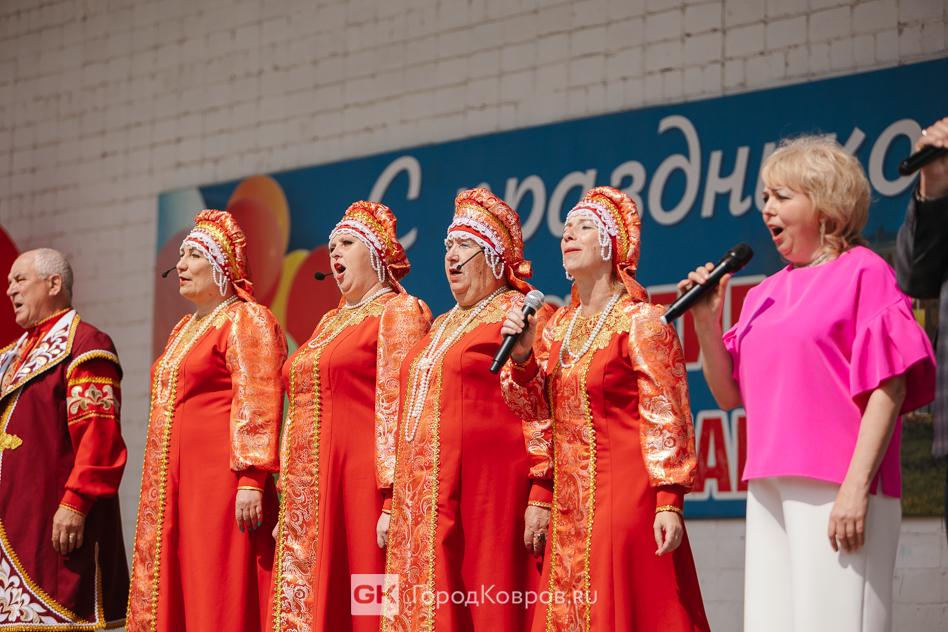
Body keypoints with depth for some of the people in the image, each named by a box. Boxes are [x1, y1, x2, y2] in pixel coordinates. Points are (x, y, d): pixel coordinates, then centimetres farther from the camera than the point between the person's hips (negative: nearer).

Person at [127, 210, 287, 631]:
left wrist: (251, 480, -24)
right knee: (168, 593, 8)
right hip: (173, 487, 9)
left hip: (222, 482, -9)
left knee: (219, 597, -10)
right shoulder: (185, 329, 21)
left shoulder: (247, 321, -6)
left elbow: (258, 405, -16)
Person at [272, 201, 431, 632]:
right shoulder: (330, 322, 22)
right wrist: (288, 497, 16)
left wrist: (393, 499, -22)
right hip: (310, 492, 8)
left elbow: (398, 409, -14)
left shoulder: (398, 312, -4)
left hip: (361, 483, -8)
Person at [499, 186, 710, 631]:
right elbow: (536, 409, 13)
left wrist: (668, 501, -19)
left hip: (625, 492, -7)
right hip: (571, 503, 7)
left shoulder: (641, 321, -7)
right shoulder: (559, 326, 14)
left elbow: (665, 419, -12)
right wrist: (521, 354, -3)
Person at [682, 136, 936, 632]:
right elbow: (730, 395, 18)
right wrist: (705, 322, 3)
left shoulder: (862, 272, -1)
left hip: (835, 490, -7)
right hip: (770, 489, 7)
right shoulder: (765, 293, 17)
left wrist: (857, 487, -17)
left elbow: (889, 386, -9)